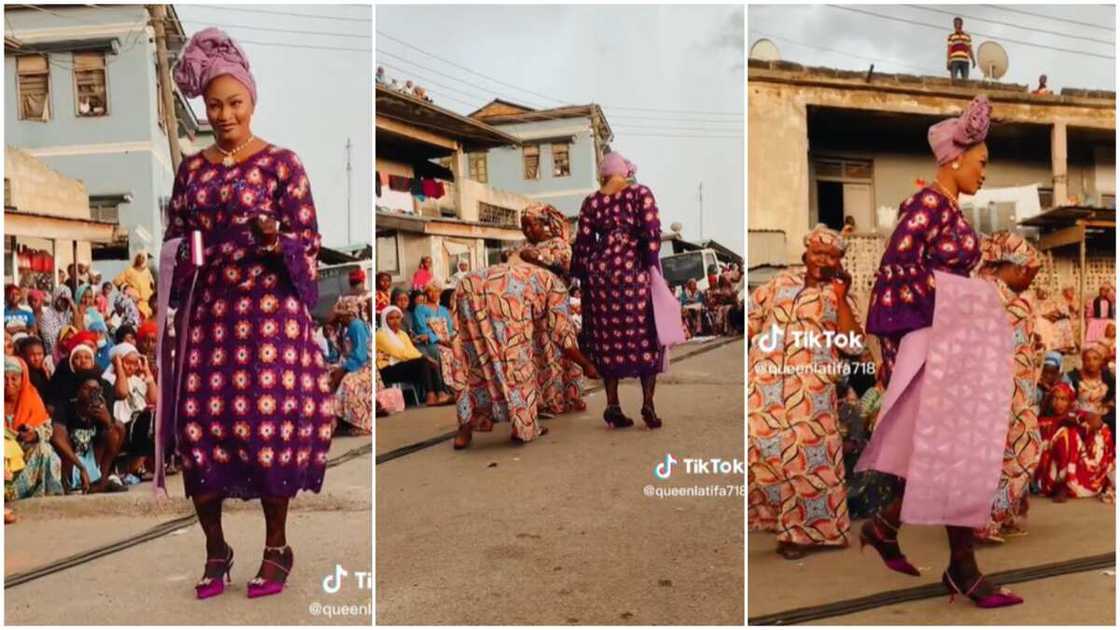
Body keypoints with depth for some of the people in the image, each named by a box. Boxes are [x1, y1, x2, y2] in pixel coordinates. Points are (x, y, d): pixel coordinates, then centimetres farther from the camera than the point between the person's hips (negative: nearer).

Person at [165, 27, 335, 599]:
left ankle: (276, 550, 13)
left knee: (268, 421, -5)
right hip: (206, 311, 4)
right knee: (198, 424, 1)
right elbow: (175, 238, 20)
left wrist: (274, 241, -21)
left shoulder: (281, 163, 0)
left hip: (268, 310, -4)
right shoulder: (192, 168, 14)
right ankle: (215, 551, 19)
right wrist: (178, 260, 1)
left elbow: (309, 242, -3)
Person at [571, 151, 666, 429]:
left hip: (600, 272, 3)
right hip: (634, 271, -3)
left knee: (608, 339, 9)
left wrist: (582, 276, 11)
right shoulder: (640, 193, 0)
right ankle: (648, 404, 0)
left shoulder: (591, 201, 7)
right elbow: (652, 233, -8)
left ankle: (613, 406, 9)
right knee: (645, 336, 5)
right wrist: (652, 267, -1)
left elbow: (583, 243, 5)